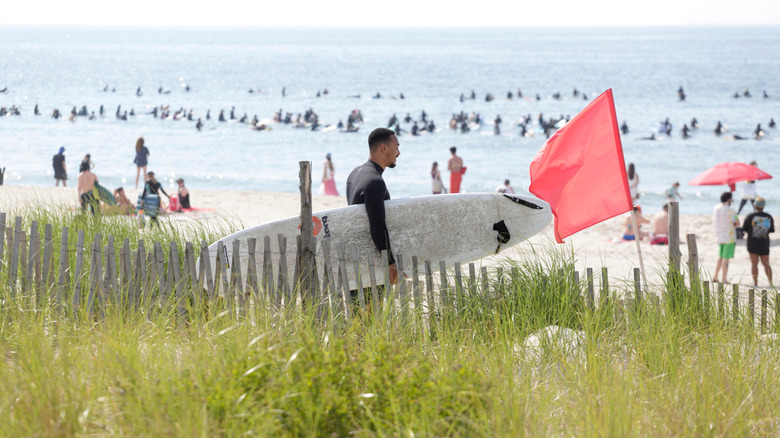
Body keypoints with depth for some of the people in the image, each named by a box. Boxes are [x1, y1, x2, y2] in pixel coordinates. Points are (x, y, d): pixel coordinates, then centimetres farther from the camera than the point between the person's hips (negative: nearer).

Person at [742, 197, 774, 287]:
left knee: (754, 263, 4)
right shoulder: (769, 217, -4)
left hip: (753, 242, -2)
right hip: (764, 243, 2)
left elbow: (745, 229, -4)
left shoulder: (750, 216, -11)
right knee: (766, 264, 9)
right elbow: (771, 230, 5)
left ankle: (755, 283, 2)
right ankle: (771, 283, 5)